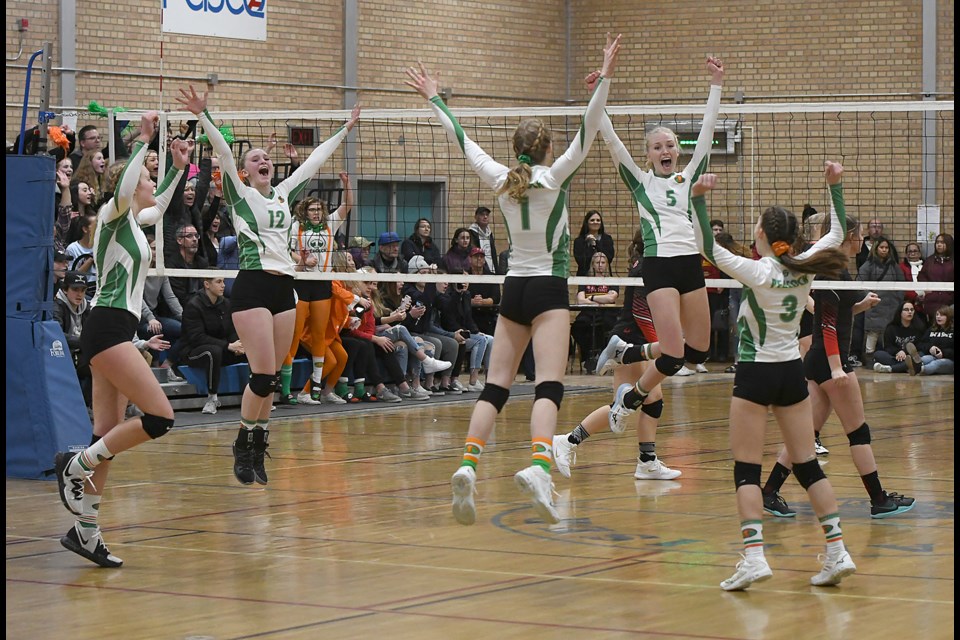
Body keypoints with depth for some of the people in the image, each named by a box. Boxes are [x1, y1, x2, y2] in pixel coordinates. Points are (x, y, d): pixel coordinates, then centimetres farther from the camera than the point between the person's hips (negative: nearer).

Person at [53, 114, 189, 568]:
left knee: (109, 434, 4)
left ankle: (85, 529, 4)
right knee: (159, 416, -15)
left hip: (115, 331, 9)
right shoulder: (113, 216, -5)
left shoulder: (133, 222, 20)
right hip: (108, 329, -9)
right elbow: (122, 189, -29)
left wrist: (178, 169, 38)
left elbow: (158, 209, 42)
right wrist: (142, 140, -24)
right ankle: (76, 465, -7)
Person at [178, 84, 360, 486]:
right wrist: (202, 116, -20)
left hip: (284, 288, 6)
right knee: (263, 375, -12)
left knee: (273, 377, 6)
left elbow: (314, 161, 24)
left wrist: (344, 131, 28)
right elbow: (224, 153, -9)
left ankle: (259, 448, 13)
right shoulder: (240, 194, 3)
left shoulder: (283, 194, 18)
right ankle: (243, 446, 3)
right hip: (252, 286, -6)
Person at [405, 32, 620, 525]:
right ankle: (538, 464, -37)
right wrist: (604, 79, -17)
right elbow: (587, 132, -13)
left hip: (513, 289, 5)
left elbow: (463, 141, 13)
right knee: (549, 385, -15)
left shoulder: (501, 181, 4)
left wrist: (434, 99, 23)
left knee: (496, 385, 4)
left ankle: (468, 462, -13)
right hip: (548, 289, -4)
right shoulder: (553, 177, -6)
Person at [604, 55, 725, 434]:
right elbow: (611, 140, -3)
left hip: (691, 264, 5)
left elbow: (707, 133, 10)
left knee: (699, 351, 8)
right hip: (660, 265, -5)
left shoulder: (688, 178, 14)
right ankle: (629, 399, 10)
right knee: (674, 356, -13)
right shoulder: (641, 182, 6)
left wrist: (716, 85, 5)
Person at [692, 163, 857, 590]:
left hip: (755, 374, -5)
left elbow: (709, 249, -16)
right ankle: (837, 551, 4)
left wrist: (699, 200, -23)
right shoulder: (804, 269, -1)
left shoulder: (758, 273, -15)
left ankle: (753, 556, -17)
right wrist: (835, 187, 15)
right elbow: (837, 233, 15)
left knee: (746, 469, -4)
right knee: (807, 465, 9)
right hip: (792, 372, 5)